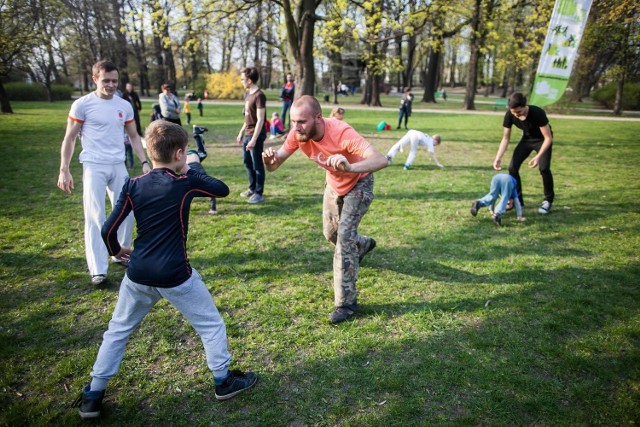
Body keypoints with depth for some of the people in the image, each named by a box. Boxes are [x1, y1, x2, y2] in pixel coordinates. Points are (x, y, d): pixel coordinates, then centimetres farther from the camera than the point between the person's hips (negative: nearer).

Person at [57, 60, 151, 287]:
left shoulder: (124, 105, 8)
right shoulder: (82, 104, -4)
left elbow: (134, 136, 16)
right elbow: (69, 139, -1)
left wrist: (144, 162, 7)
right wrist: (64, 170, -8)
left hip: (118, 166, 5)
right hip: (94, 166, -4)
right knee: (95, 217, -5)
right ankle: (98, 270, -1)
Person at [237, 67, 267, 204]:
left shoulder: (259, 96, -16)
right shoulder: (248, 94, 12)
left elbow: (260, 120, -20)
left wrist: (254, 139, -23)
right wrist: (241, 132, 21)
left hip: (256, 136, -9)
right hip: (247, 135, 9)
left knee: (257, 165, -1)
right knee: (248, 163, 17)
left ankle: (259, 194, 8)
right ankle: (252, 189, 30)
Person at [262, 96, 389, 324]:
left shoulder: (342, 133, -40)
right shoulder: (297, 134, -24)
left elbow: (381, 160, -51)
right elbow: (275, 165, -17)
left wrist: (350, 167, -71)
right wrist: (269, 160, -42)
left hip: (358, 183, -6)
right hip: (334, 184, 6)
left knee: (344, 236, -16)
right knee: (331, 233, 19)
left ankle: (346, 302, -4)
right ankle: (363, 245, 53)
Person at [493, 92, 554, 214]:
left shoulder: (538, 113, -37)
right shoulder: (509, 115, -25)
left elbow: (548, 138, -29)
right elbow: (505, 138, -14)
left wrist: (538, 156, -42)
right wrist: (498, 157, -26)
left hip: (542, 140, -4)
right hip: (527, 139, 4)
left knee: (544, 168, -21)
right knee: (512, 167, -8)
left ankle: (548, 200, 0)